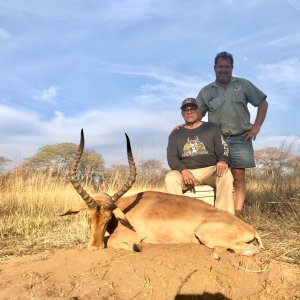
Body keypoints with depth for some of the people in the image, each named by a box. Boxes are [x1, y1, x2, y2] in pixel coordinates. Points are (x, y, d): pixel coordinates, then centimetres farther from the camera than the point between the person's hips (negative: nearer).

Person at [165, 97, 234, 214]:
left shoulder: (212, 128, 14)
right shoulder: (175, 134, 15)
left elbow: (222, 150, 8)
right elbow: (171, 157, 7)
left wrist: (223, 161, -18)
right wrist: (183, 170, -15)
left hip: (210, 170, 0)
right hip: (186, 172, 1)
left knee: (226, 174, -32)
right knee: (170, 177, -31)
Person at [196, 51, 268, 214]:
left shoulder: (243, 84, 9)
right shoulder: (206, 91, 11)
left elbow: (263, 103, 11)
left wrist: (256, 126, 1)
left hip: (240, 139, 0)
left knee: (238, 177, -3)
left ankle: (237, 215, 0)